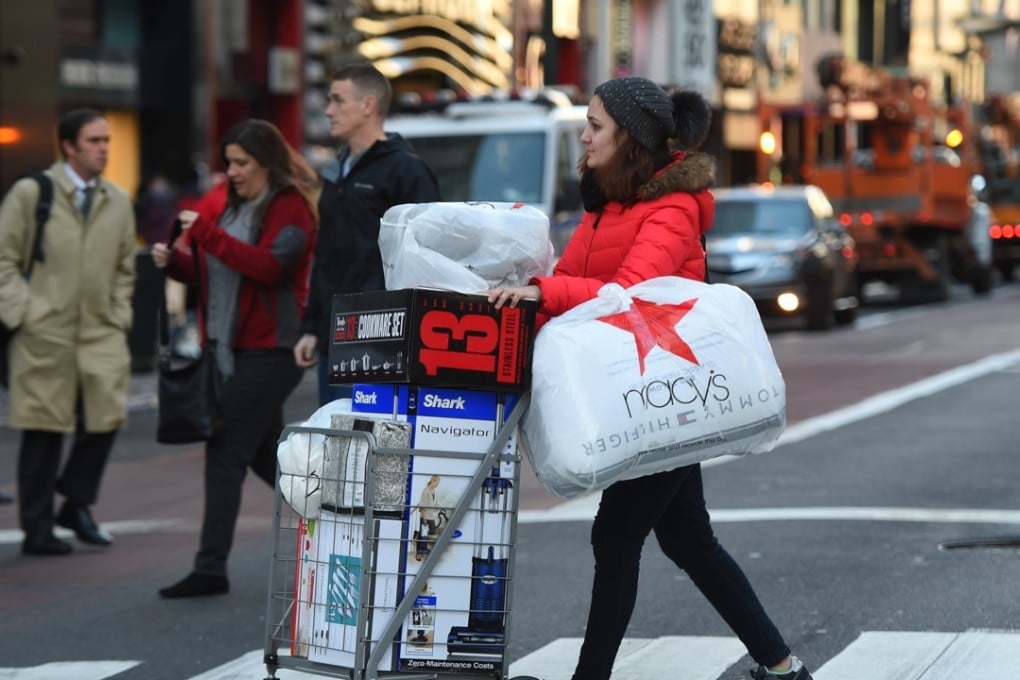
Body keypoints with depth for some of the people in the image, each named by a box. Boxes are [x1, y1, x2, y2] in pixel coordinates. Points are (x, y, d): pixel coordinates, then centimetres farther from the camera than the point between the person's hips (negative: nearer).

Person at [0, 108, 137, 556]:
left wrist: (120, 316, 8)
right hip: (44, 333, -4)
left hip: (102, 334, 4)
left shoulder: (118, 202, 12)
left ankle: (77, 506, 16)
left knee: (105, 418, -6)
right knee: (45, 429, 0)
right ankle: (37, 527, 10)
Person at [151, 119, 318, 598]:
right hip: (233, 347, 9)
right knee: (264, 454, 16)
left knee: (226, 455, -10)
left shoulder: (291, 208, -9)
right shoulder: (236, 207, 17)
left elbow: (270, 265, -23)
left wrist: (206, 234, -25)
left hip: (269, 350, -9)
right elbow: (215, 273, 22)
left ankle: (211, 569, -8)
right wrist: (175, 261, 3)